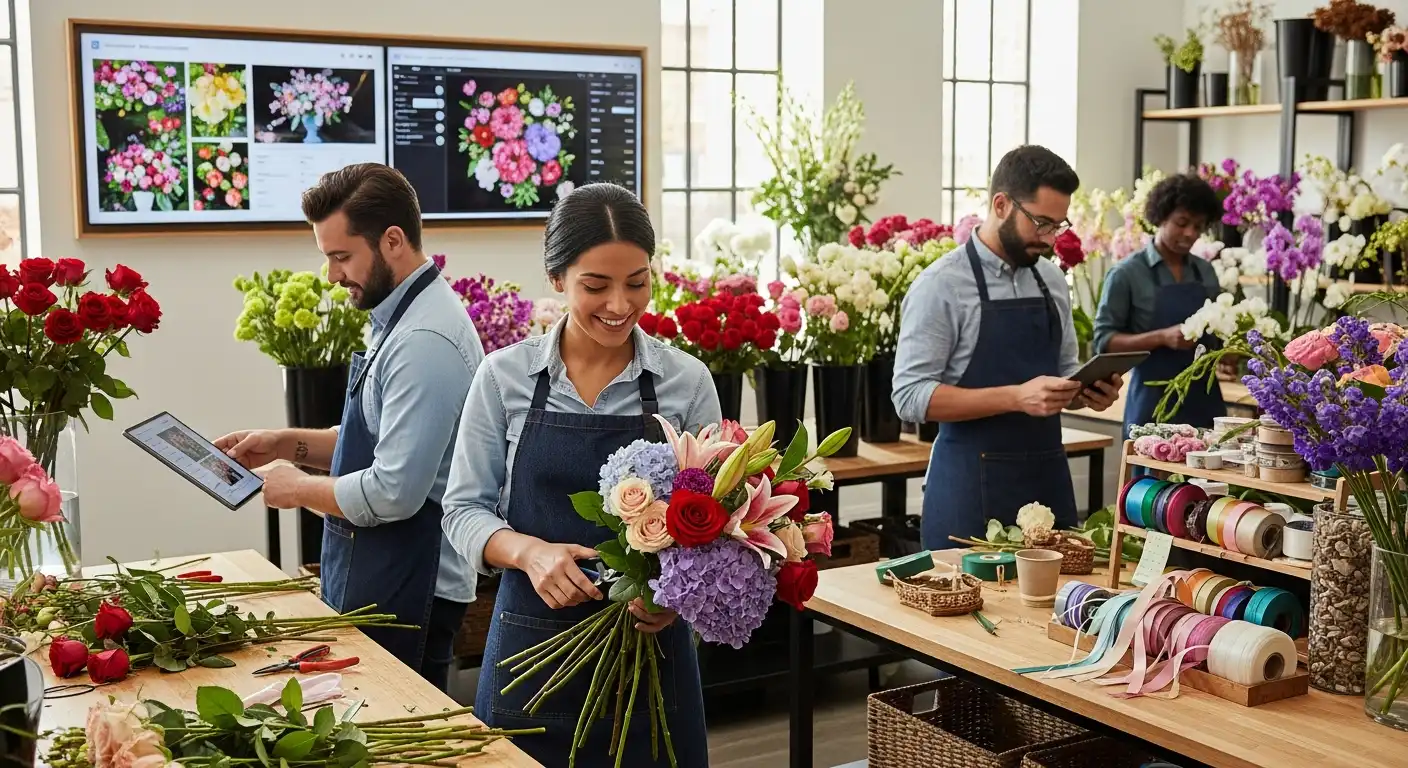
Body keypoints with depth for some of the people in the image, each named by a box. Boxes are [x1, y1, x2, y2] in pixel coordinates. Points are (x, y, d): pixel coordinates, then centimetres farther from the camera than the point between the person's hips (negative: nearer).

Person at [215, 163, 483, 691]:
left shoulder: (425, 340, -22)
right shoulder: (398, 318, 10)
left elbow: (393, 493, -25)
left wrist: (300, 489, -9)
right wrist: (290, 444, 9)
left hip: (405, 592, -10)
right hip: (376, 574, 10)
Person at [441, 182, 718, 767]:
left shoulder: (687, 381, -3)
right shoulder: (505, 375, -3)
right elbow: (464, 509, 0)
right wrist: (530, 551, -19)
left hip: (647, 645, 0)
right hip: (533, 648, 0)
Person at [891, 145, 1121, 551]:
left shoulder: (1052, 281, 9)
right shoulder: (941, 285, -10)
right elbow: (911, 395, -16)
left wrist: (1087, 393, -3)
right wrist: (1016, 397, -24)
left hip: (1049, 479, 6)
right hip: (972, 487, -6)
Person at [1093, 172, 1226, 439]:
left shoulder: (1206, 272, 10)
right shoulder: (1127, 273, -5)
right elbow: (1104, 340, -8)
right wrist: (1162, 337, -20)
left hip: (1204, 401, 4)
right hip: (1154, 403, -4)